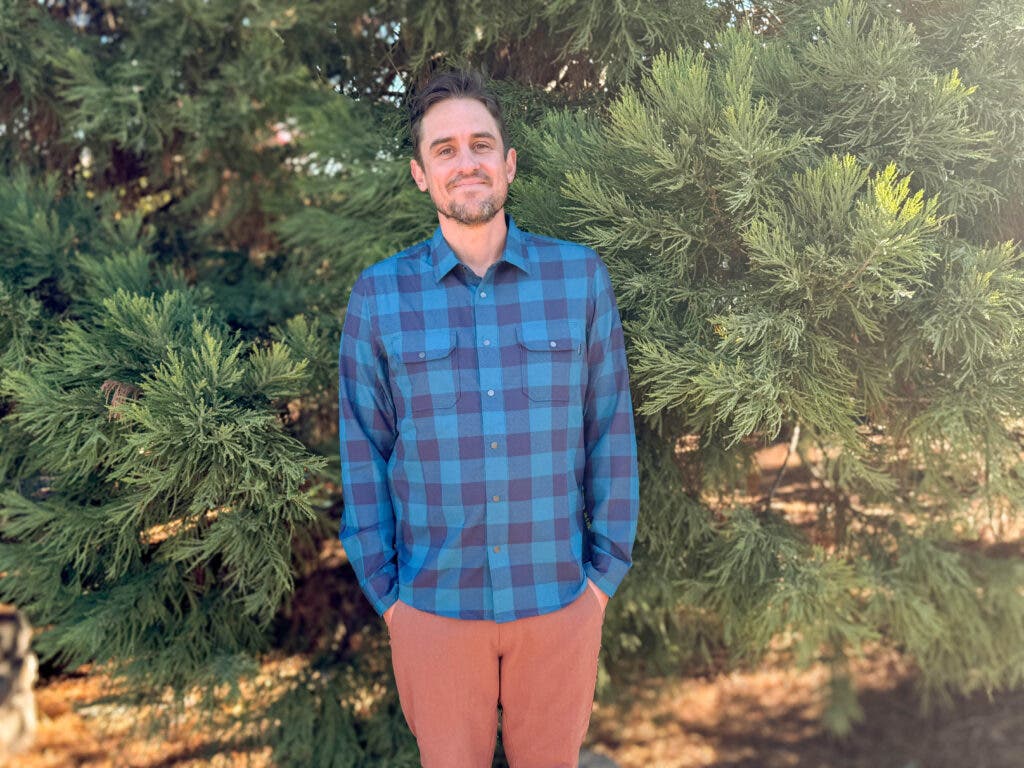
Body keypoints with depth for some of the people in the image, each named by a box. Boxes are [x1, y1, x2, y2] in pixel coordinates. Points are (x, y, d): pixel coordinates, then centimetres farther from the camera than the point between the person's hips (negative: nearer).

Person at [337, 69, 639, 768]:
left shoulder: (580, 277, -4)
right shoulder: (379, 297, -4)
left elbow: (611, 430, 0)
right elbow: (364, 451, 1)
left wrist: (608, 569, 0)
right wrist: (382, 589, 1)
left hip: (560, 598, 1)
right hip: (433, 603, 0)